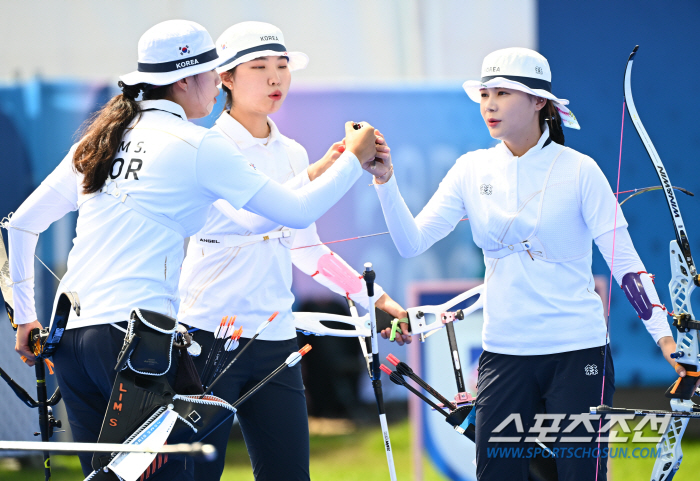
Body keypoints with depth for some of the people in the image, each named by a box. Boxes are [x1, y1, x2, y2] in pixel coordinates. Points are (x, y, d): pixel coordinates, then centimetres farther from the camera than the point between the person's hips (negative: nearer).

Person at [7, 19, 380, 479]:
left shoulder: (100, 139, 18)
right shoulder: (198, 146, -2)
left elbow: (23, 223, 22)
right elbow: (298, 212, -2)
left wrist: (25, 318, 27)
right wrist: (354, 159, 13)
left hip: (70, 334, 7)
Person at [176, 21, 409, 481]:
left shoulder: (291, 153, 14)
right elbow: (252, 216, -24)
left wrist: (377, 297, 15)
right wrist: (316, 175, -34)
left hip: (274, 337, 6)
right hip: (209, 334, -6)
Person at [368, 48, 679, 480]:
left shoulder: (578, 170, -5)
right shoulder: (473, 170, 5)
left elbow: (624, 259, -7)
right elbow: (412, 242, -1)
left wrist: (663, 333, -17)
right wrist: (385, 180, -14)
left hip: (577, 352, -3)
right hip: (504, 354, 3)